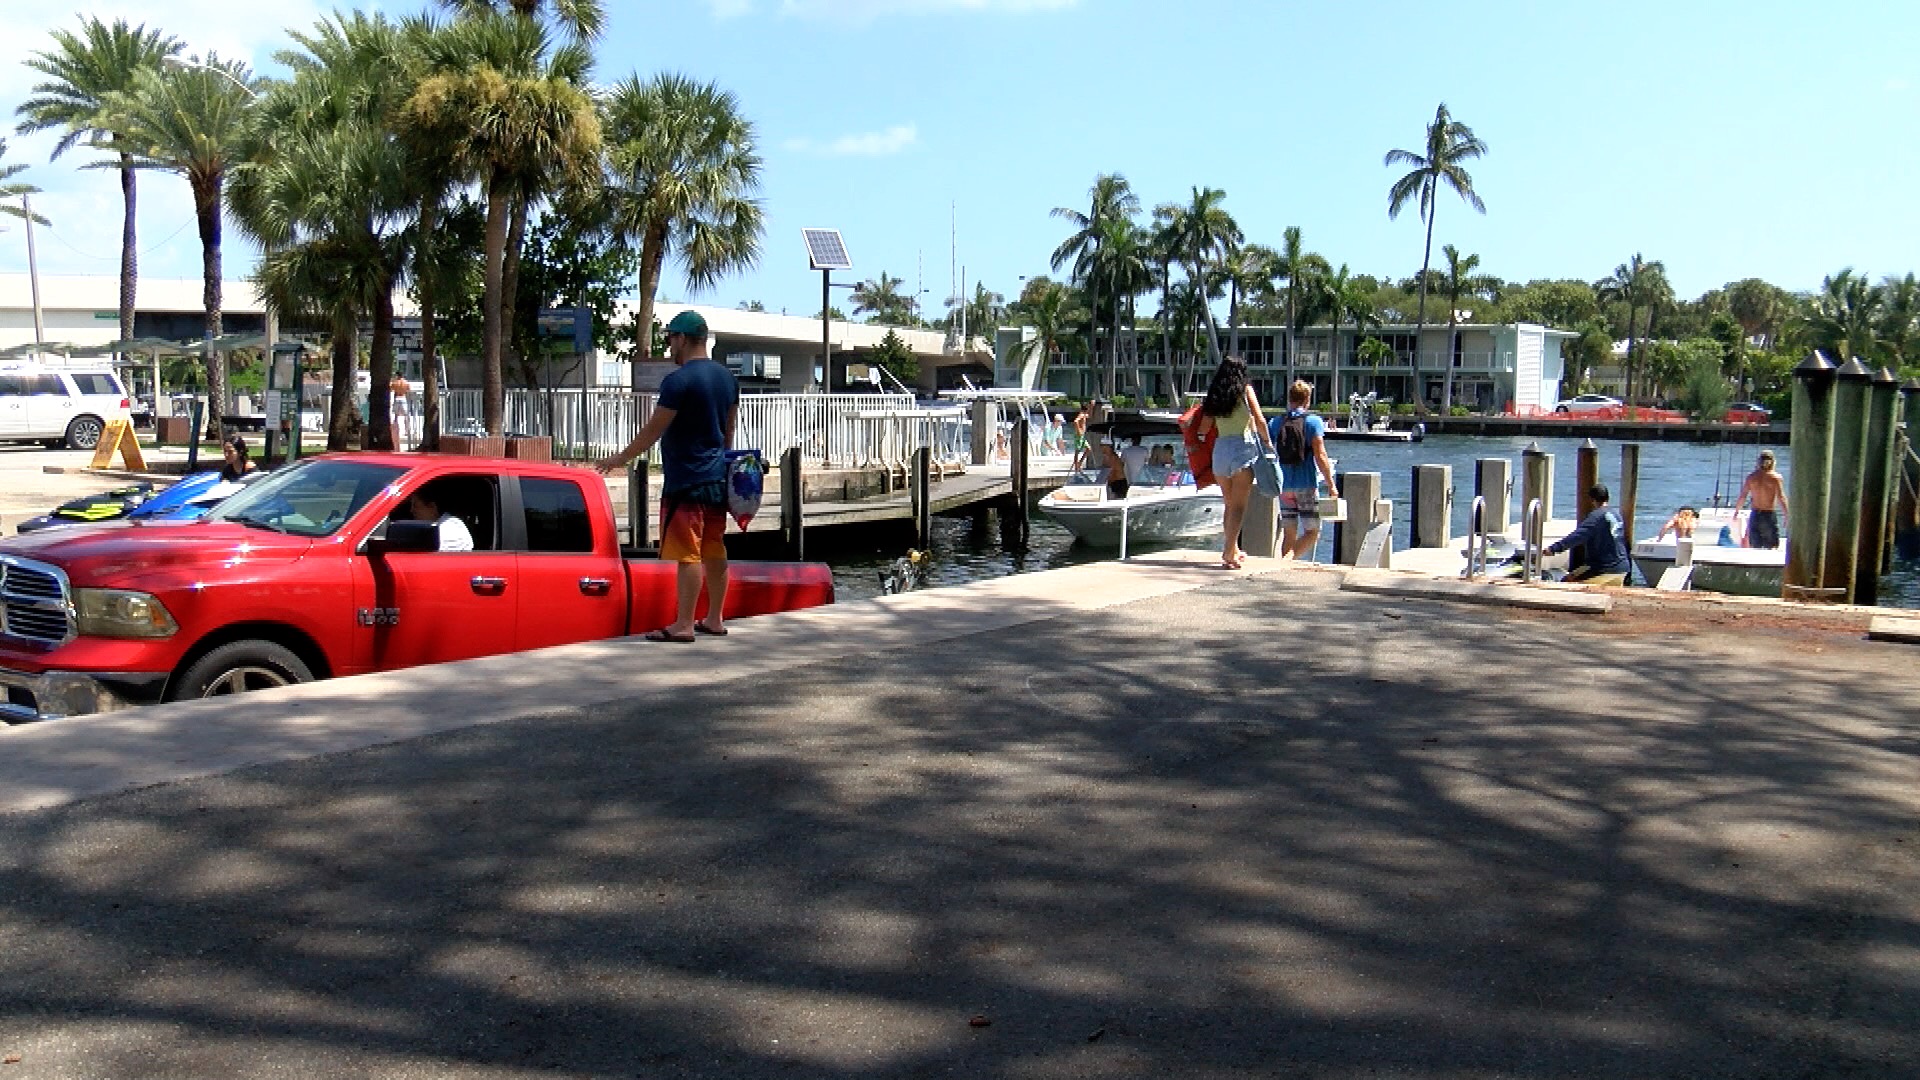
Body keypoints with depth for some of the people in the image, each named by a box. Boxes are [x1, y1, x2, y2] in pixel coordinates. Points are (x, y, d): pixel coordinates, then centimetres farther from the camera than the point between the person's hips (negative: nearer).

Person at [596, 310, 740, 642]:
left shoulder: (678, 381, -14)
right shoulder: (727, 378, 10)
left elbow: (653, 430, -12)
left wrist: (620, 459, -1)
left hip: (686, 481, -8)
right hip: (718, 478, 8)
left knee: (687, 553, -6)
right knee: (714, 550, 11)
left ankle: (683, 625, -2)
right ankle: (715, 620, 17)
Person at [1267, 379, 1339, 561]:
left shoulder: (1275, 422, 7)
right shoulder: (1313, 421, -5)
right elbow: (1320, 456, -11)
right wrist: (1331, 484, -5)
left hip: (1284, 485, 4)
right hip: (1306, 484, -4)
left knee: (1289, 533, 11)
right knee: (1312, 532, 2)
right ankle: (1288, 558, -22)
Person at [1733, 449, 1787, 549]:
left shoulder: (1751, 476, 3)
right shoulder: (1776, 477, -5)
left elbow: (1742, 497, 2)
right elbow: (1781, 498, -12)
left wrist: (1736, 510, 16)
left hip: (1755, 515, 3)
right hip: (1770, 515, -3)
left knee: (1754, 549, 9)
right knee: (1772, 549, 3)